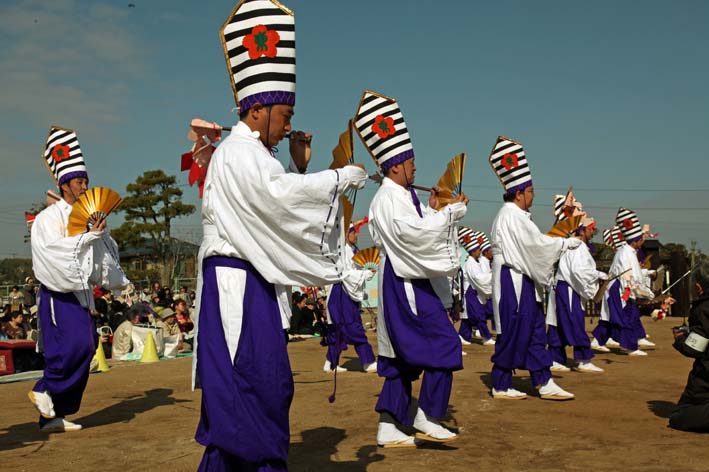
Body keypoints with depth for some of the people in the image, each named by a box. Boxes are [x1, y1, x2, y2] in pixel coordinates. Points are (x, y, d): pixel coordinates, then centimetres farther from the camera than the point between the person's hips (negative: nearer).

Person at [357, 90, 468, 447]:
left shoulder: (398, 196, 18)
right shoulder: (390, 198, -14)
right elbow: (413, 232, -24)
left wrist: (432, 211, 14)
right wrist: (450, 212, -15)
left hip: (405, 282, 11)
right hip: (406, 285, -11)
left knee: (403, 357, 10)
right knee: (444, 344, -8)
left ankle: (388, 427, 13)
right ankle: (425, 419, -2)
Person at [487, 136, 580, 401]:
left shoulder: (512, 215, 16)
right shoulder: (513, 216, -16)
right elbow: (537, 243, -17)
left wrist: (559, 243, 9)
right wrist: (569, 243, -7)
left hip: (521, 282, 11)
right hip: (513, 282, -11)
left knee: (534, 331, 9)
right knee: (512, 333, -3)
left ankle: (544, 383, 11)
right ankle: (501, 386, 8)